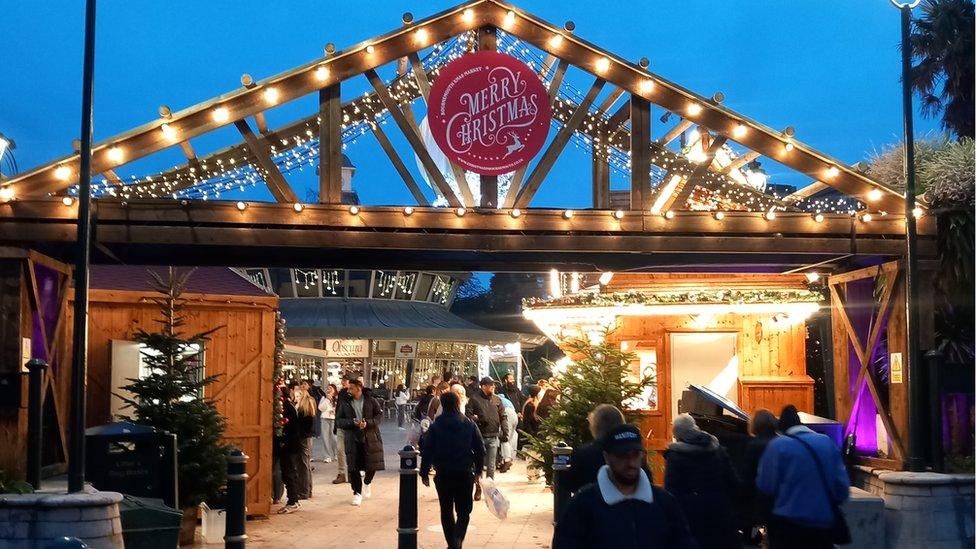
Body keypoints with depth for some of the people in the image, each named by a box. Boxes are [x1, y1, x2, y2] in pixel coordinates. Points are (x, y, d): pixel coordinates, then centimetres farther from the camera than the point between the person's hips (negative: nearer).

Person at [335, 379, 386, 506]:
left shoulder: (370, 401, 1)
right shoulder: (345, 403, 4)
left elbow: (379, 415, 0)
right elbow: (339, 421, 2)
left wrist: (368, 423, -16)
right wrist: (353, 423, -15)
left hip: (370, 438, 0)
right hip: (352, 439, 0)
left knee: (373, 464, 4)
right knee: (354, 467, -3)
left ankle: (366, 482, 35)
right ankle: (357, 493, 10)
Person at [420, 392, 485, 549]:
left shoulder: (435, 427, -4)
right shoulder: (469, 425, -2)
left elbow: (427, 451, -4)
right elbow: (480, 449, 2)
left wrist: (424, 473, 4)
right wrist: (478, 470, 13)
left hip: (443, 475, 0)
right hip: (465, 474, 0)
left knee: (446, 511, 14)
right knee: (463, 511, 6)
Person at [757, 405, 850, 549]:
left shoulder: (778, 445, -7)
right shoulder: (828, 442, 4)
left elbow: (766, 486, -5)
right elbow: (842, 485, 2)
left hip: (789, 523, -3)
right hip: (824, 524, 4)